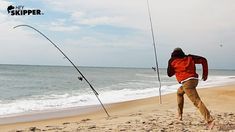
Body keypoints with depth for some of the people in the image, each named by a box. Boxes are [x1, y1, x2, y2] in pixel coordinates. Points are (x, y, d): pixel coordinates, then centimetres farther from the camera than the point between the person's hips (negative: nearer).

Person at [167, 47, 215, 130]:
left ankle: (210, 120, -25)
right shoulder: (189, 57, 17)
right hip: (194, 80, 7)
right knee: (179, 92, 30)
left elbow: (169, 74, 17)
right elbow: (203, 60, 10)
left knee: (197, 101, -13)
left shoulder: (173, 61, 8)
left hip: (186, 82, -7)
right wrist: (205, 73, 15)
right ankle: (180, 114, 32)